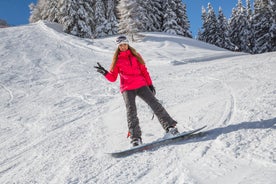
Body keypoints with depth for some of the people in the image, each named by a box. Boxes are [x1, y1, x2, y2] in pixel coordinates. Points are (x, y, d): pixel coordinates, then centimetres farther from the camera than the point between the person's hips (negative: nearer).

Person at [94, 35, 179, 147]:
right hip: (127, 88, -2)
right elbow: (113, 78, 6)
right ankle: (135, 138, -15)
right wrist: (105, 73, -13)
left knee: (155, 104, -8)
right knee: (131, 111, -15)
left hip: (141, 85, 2)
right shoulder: (117, 60, 10)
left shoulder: (135, 55, 15)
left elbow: (144, 71, 15)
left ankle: (170, 126, -3)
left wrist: (150, 84, 9)